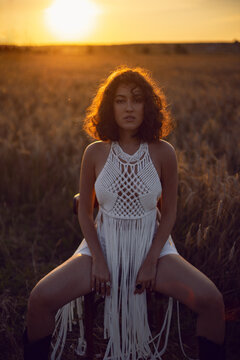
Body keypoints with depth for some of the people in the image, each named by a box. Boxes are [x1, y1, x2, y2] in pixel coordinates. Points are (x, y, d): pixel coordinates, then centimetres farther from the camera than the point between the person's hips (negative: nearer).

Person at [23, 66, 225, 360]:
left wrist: (151, 261, -9)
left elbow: (169, 213, 1)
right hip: (103, 245, 1)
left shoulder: (163, 153, -6)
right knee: (40, 298, -19)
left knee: (211, 300, -21)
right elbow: (84, 212, 4)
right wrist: (98, 260, -6)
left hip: (153, 245, 0)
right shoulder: (95, 153, -5)